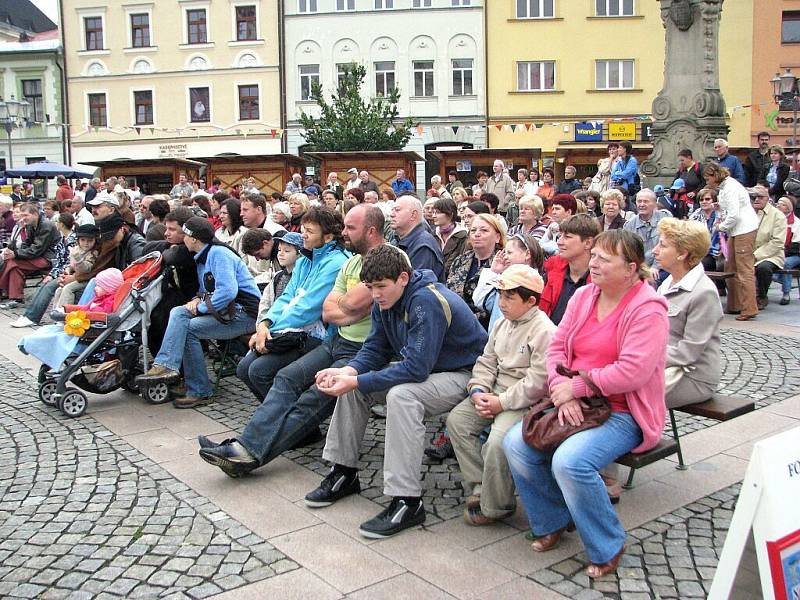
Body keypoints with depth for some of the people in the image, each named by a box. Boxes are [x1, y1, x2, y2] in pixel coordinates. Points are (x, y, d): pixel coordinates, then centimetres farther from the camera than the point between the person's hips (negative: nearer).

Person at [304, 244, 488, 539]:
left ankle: (408, 502, -28)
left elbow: (416, 368, -33)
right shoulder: (385, 301, -1)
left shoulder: (426, 302, -29)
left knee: (401, 395, -35)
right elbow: (375, 349, 2)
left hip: (462, 374, -9)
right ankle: (344, 473, 10)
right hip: (421, 368, 9)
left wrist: (356, 382, -33)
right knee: (352, 382, 1)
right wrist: (348, 371, -19)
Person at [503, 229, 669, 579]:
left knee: (570, 461, -30)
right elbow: (557, 347, 4)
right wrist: (562, 392, -13)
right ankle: (552, 521, 13)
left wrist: (576, 386, -19)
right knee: (515, 443, -11)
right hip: (574, 405, 7)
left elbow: (632, 370, -24)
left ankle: (608, 547, -4)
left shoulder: (647, 309, -13)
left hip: (623, 413, -7)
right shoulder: (584, 296, 7)